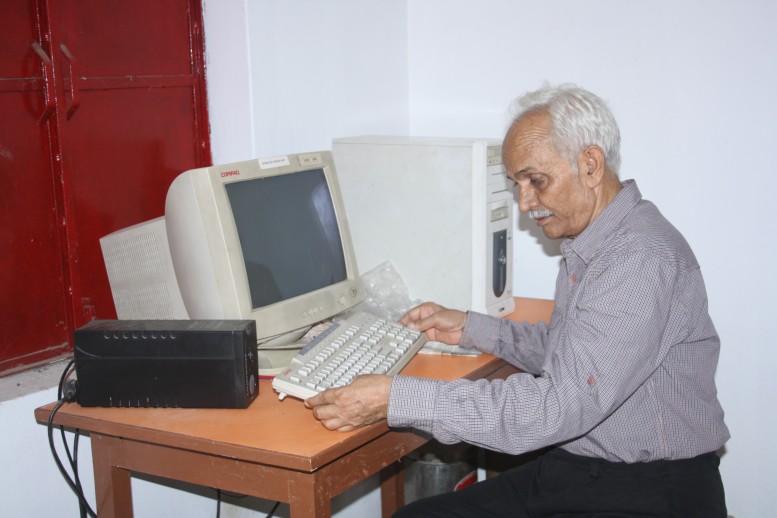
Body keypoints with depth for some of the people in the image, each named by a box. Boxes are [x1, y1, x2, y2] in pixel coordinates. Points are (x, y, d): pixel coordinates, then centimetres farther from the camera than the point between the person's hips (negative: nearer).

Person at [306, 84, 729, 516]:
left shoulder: (643, 258, -23)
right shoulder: (589, 246, 9)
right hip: (570, 470, 9)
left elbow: (559, 407, -29)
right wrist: (469, 328, 14)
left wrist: (395, 399, -29)